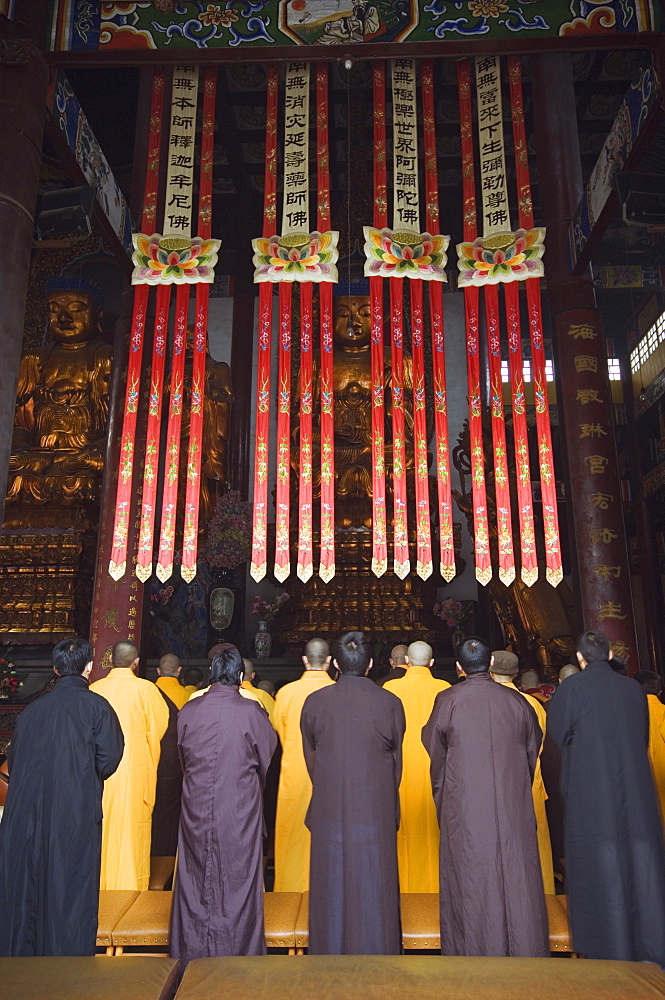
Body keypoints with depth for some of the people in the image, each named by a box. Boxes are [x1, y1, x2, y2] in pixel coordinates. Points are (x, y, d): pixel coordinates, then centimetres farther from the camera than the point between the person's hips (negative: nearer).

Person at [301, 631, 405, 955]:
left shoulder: (314, 702, -5)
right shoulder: (390, 703, -7)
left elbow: (310, 758, 7)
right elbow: (397, 761, 5)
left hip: (328, 808, 1)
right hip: (377, 809, -1)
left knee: (331, 886, 14)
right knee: (373, 888, 12)